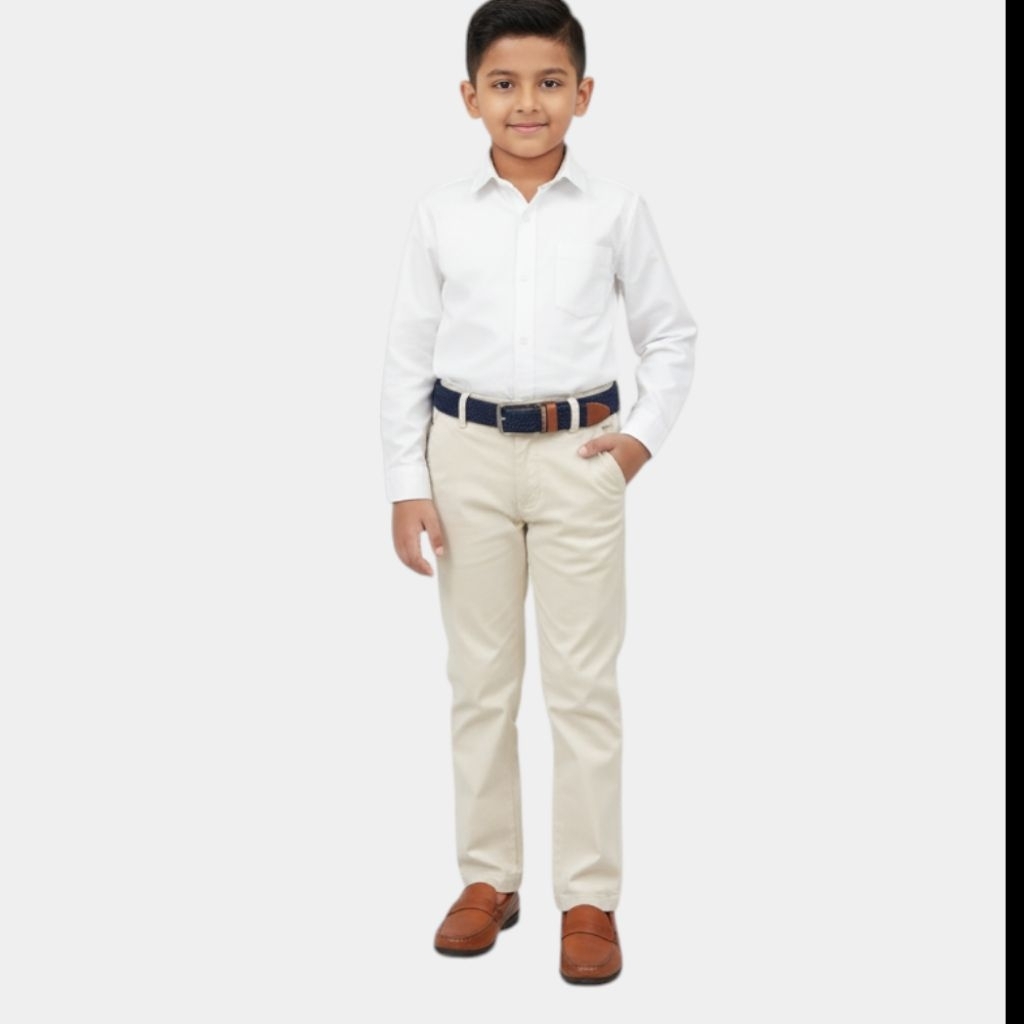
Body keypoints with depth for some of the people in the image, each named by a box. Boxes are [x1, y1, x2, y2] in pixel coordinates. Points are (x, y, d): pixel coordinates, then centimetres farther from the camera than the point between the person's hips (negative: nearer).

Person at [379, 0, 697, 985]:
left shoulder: (615, 209, 0)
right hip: (468, 455, 1)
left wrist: (644, 433, -6)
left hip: (578, 455, -1)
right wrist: (405, 484, -1)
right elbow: (407, 353, 3)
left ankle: (589, 897, 14)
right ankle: (487, 876, 25)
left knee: (583, 683, 3)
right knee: (480, 678, 10)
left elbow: (670, 334, 8)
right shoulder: (440, 213, 1)